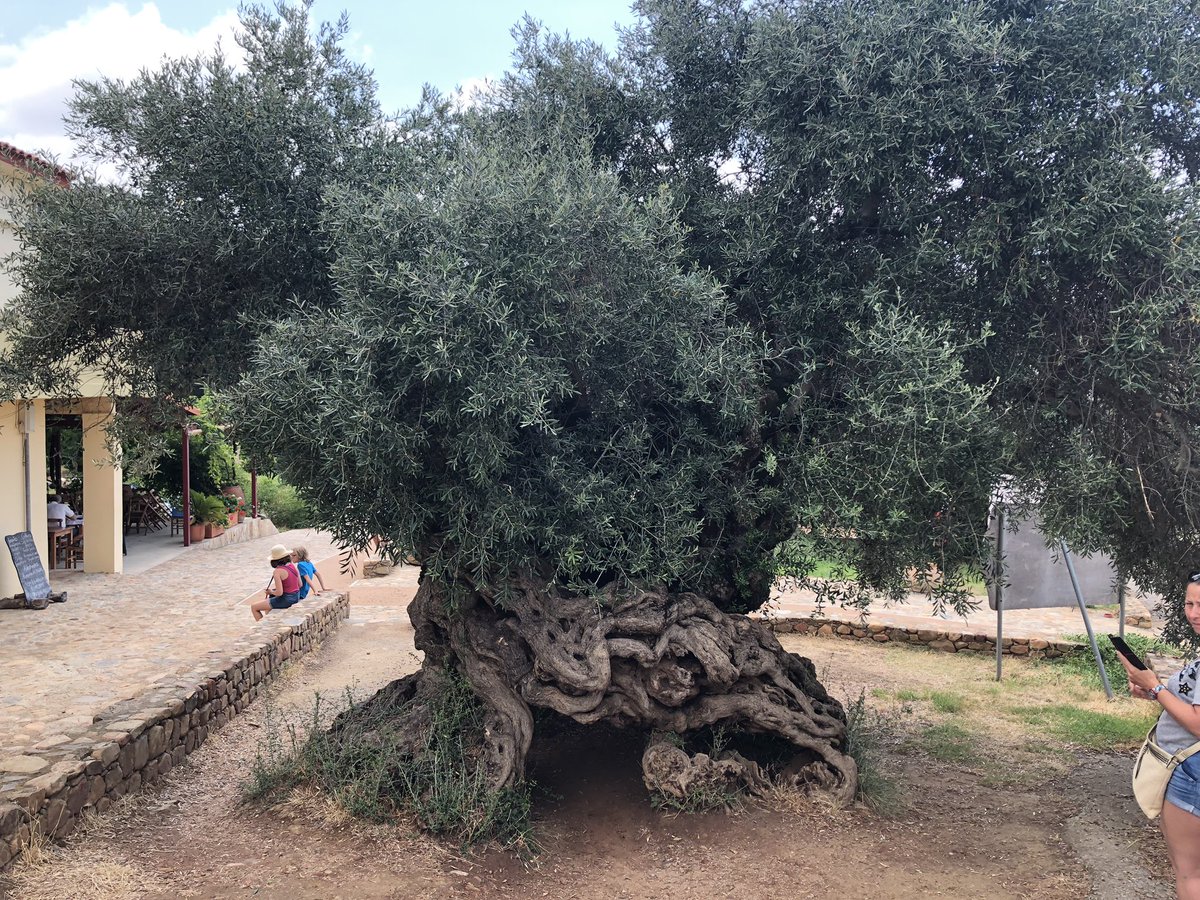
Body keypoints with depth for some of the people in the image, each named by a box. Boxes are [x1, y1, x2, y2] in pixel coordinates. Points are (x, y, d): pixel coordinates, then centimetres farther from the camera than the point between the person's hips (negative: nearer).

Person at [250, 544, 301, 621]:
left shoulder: (278, 571, -20)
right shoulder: (293, 566, 1)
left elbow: (279, 593, -23)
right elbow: (300, 585, 9)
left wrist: (271, 592, -2)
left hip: (286, 599, -8)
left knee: (254, 607, 6)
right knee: (266, 599, 35)